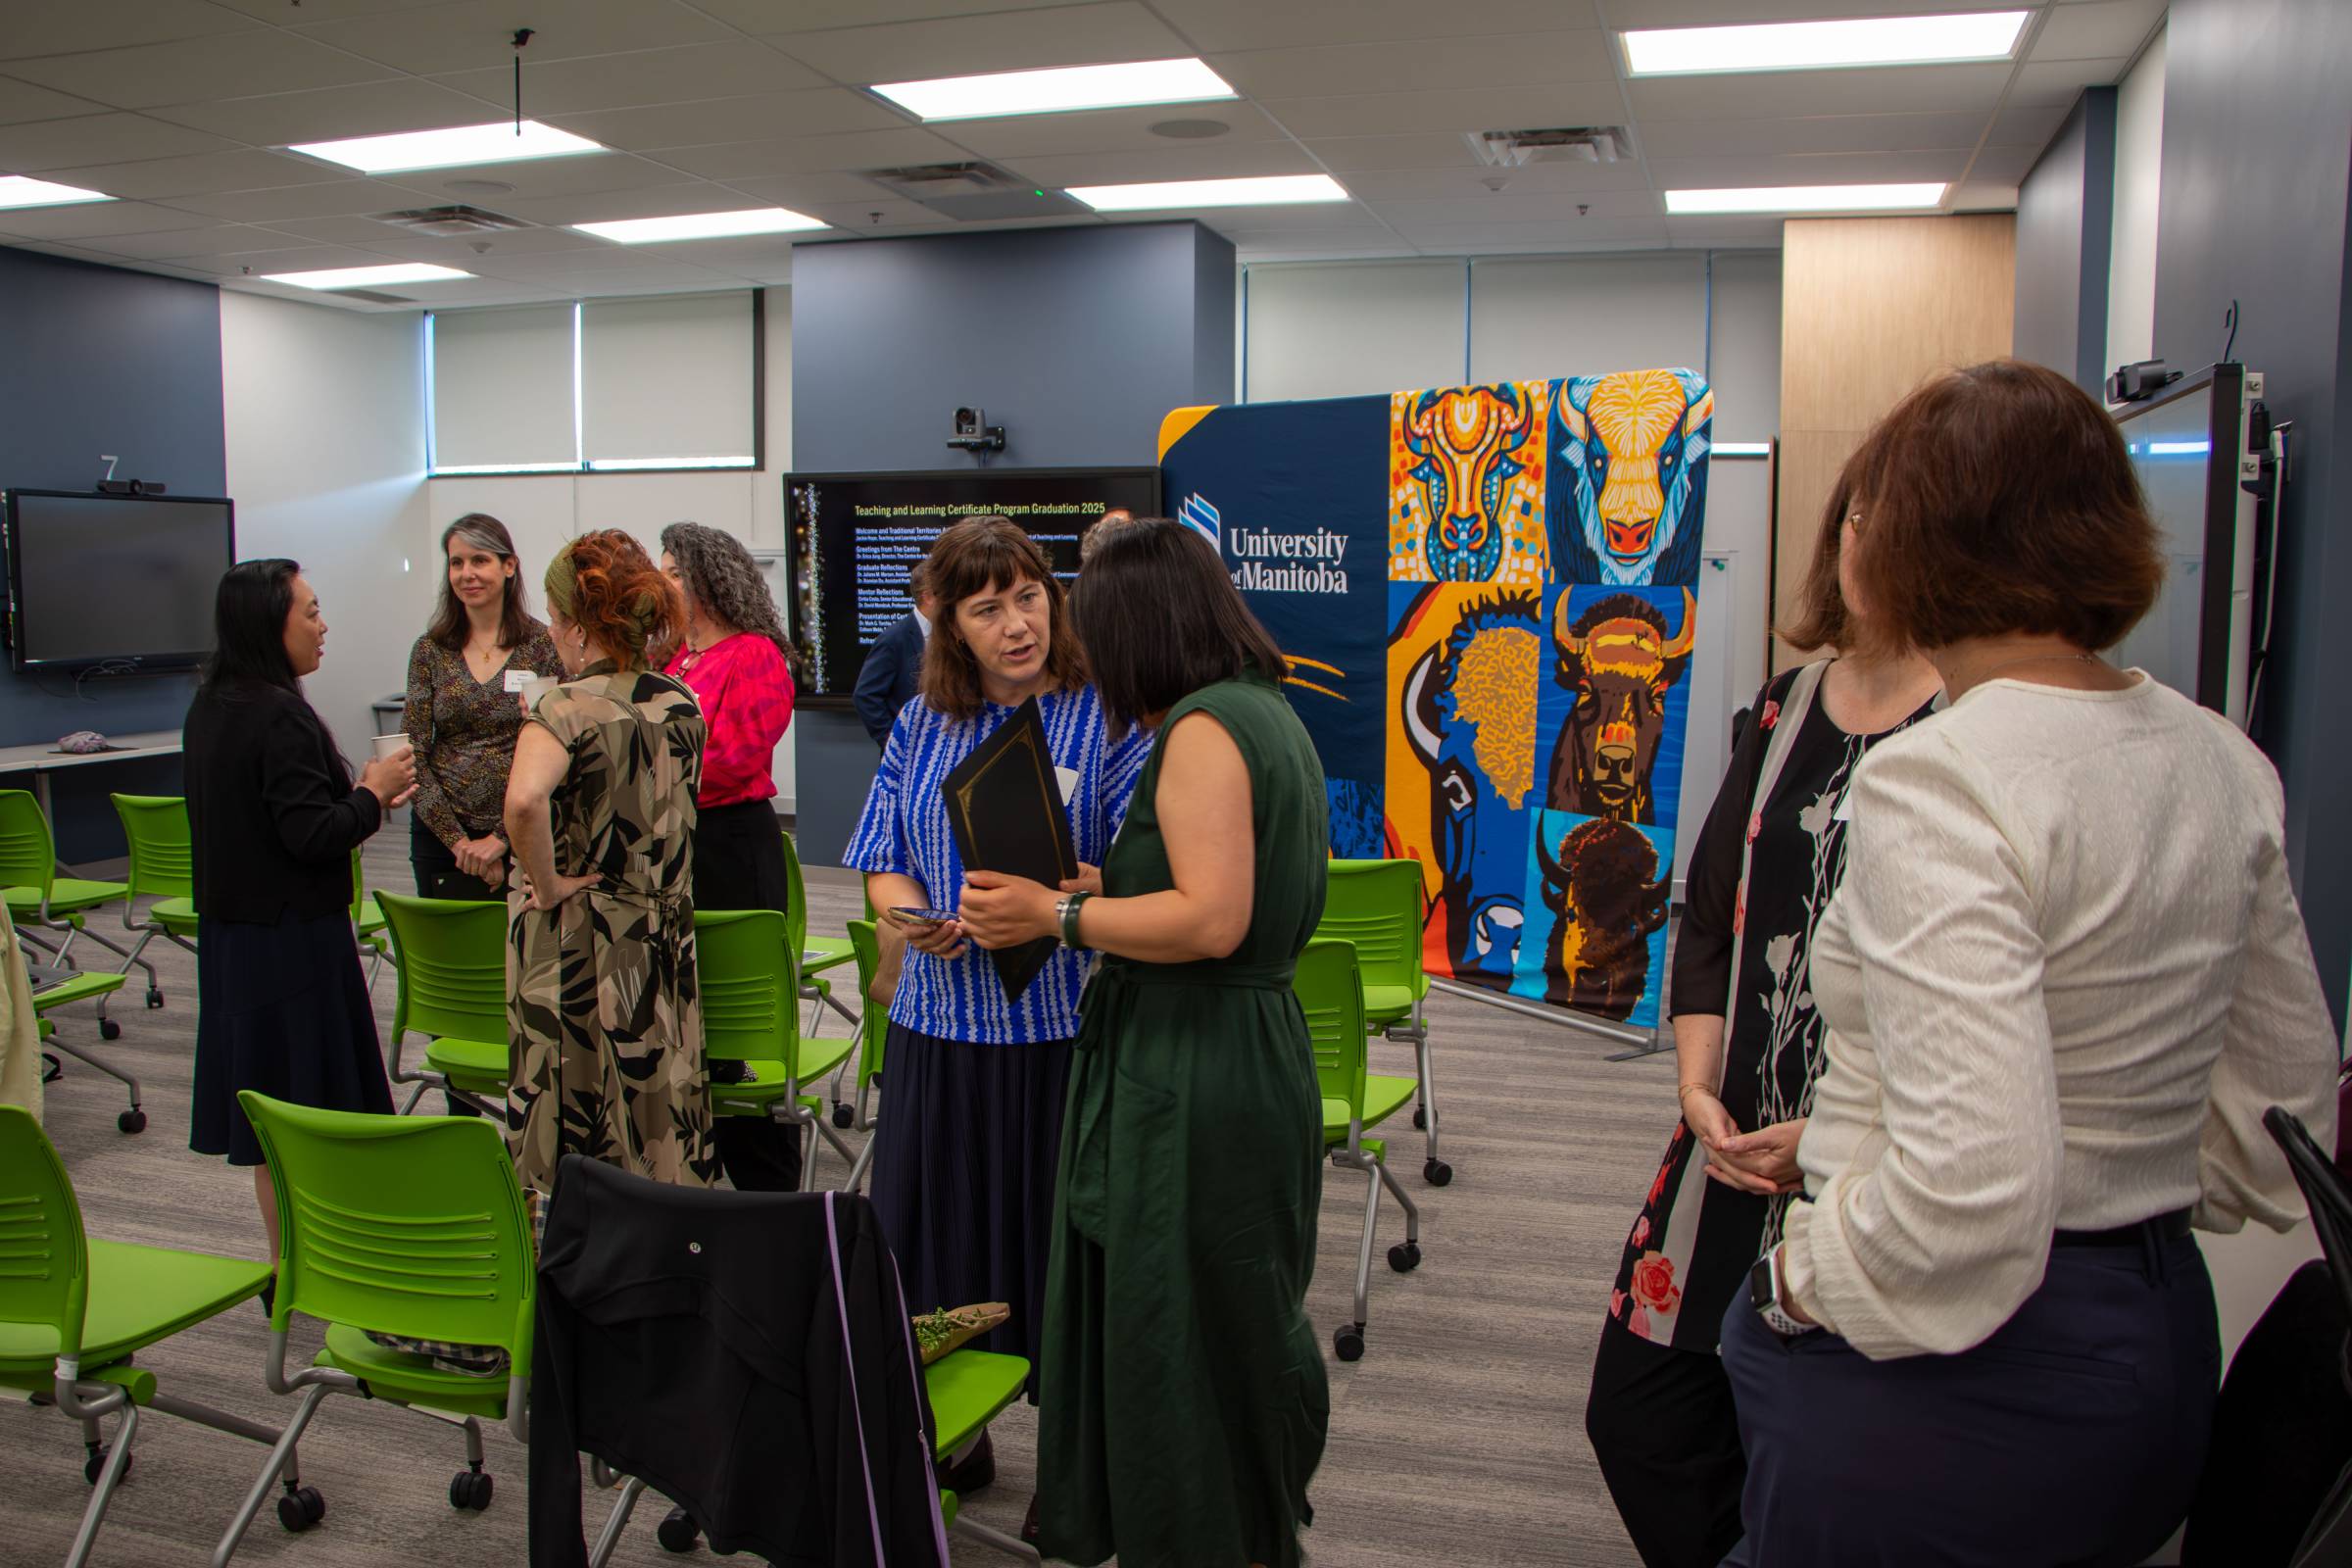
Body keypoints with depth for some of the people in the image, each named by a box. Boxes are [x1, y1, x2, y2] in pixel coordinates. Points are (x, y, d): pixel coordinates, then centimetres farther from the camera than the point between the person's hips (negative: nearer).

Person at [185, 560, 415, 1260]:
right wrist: (373, 792, -7)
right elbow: (312, 837, -22)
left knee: (267, 1111, 15)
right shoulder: (279, 716, -20)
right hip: (294, 937, -9)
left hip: (231, 932, 9)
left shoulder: (209, 708, 9)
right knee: (310, 1096, 1)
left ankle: (287, 1264, 26)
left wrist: (358, 792, 9)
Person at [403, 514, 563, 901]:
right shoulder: (430, 650, 3)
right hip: (440, 836, 2)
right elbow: (413, 756, 0)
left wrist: (502, 839, -13)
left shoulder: (544, 647, -4)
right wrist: (458, 840, -9)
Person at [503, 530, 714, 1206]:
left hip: (574, 947, -5)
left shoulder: (566, 709, -17)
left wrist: (547, 885, -22)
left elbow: (524, 801, -37)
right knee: (655, 1105, 15)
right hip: (663, 941, 6)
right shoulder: (681, 703, 1)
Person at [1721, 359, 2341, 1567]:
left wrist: (1798, 1280, -14)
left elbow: (1971, 1180, -31)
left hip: (1943, 1378, -8)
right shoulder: (2223, 764, 3)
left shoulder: (1934, 783, -23)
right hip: (2160, 1346, 9)